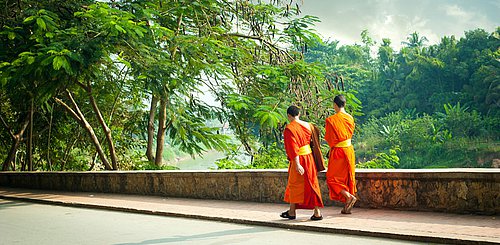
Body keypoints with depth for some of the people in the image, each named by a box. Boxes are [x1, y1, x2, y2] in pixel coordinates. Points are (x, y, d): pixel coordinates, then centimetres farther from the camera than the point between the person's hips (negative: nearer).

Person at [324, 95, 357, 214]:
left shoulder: (331, 120, -15)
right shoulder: (350, 118, 5)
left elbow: (329, 138, -8)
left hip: (337, 151, -6)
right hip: (349, 150, 6)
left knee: (332, 178, 5)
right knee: (347, 177, 12)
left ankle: (349, 196, -13)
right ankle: (347, 207, 14)